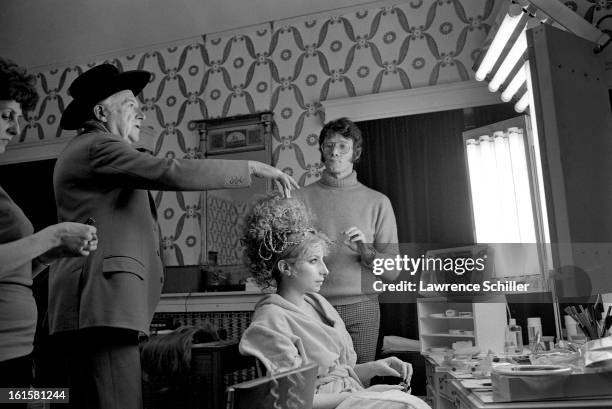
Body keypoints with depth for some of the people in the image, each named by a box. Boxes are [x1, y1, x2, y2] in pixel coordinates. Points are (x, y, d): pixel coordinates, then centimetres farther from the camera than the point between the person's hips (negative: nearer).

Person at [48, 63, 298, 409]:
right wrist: (252, 167, -14)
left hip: (91, 307, 11)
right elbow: (174, 173, -20)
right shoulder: (99, 146, -7)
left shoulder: (87, 149, 27)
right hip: (104, 303, -11)